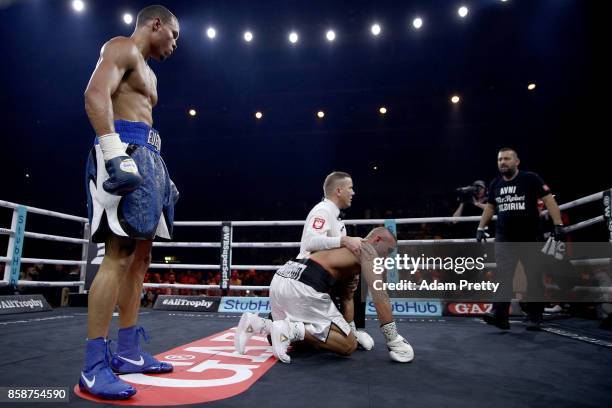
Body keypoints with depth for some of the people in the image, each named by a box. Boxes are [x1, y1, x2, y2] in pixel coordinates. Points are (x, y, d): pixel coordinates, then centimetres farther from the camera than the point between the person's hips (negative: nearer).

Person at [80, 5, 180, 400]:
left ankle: (128, 352, 12)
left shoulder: (147, 72, 31)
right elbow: (96, 94, -16)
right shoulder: (122, 47, 2)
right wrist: (115, 153, -27)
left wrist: (160, 174, 21)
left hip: (146, 158, 10)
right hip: (125, 152, -10)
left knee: (140, 254, 6)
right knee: (119, 254, -16)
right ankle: (95, 366, -10)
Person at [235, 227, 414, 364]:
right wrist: (394, 340, 0)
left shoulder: (349, 248, 34)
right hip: (302, 284, -9)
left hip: (282, 278, 9)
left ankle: (254, 323, 6)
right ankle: (292, 329, -14)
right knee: (349, 345, 2)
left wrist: (351, 329, 43)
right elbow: (379, 294, -3)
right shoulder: (367, 250, 8)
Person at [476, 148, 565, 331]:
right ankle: (500, 316, -6)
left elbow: (549, 200, -8)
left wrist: (558, 225, -16)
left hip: (530, 238, -3)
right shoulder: (495, 184, 9)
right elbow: (490, 207, 21)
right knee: (502, 277, -5)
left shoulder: (530, 179, -5)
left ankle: (535, 318, 16)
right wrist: (481, 228, 18)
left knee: (535, 279, 4)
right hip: (504, 239, 3)